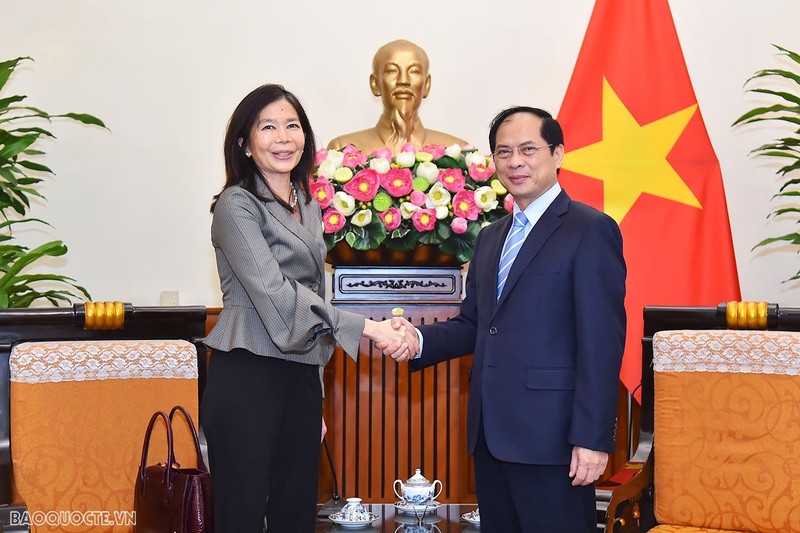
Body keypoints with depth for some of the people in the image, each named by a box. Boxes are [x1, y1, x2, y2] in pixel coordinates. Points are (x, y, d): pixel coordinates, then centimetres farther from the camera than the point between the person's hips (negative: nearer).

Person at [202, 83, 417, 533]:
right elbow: (274, 295, -18)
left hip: (301, 378, 7)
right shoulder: (238, 205, -8)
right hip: (248, 378, -7)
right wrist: (367, 328, -21)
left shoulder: (308, 208, 15)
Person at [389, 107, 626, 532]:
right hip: (490, 433, 7)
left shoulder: (590, 231, -8)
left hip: (550, 435, -7)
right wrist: (419, 340, -3)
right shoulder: (491, 237, 17)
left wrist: (592, 438, -17)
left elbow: (602, 343, -13)